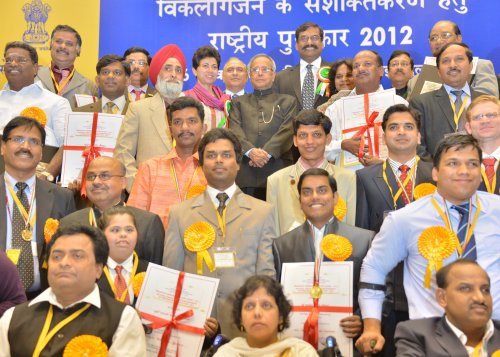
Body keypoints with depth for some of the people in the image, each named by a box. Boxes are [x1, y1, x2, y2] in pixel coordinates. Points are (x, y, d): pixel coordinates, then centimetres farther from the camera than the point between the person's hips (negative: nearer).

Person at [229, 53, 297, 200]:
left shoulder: (288, 101, 20)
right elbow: (235, 131, 6)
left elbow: (287, 131, 3)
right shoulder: (239, 102, 23)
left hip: (278, 171, 0)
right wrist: (251, 151, -14)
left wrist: (267, 153, -13)